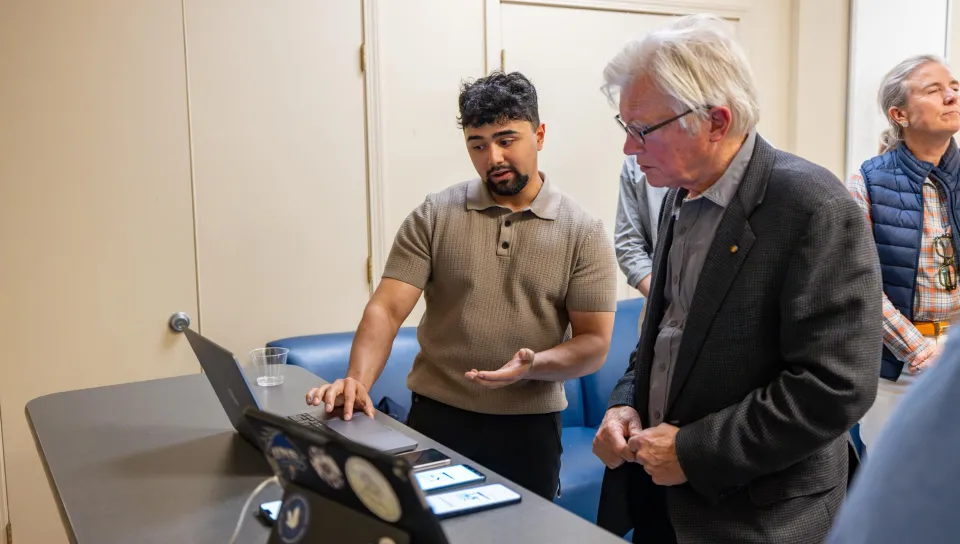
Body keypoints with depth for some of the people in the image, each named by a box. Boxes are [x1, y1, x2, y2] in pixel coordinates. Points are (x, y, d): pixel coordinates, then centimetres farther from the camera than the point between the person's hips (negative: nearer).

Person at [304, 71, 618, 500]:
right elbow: (386, 308, -9)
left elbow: (595, 343, -4)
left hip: (530, 427, 0)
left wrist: (534, 365, -23)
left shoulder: (584, 232, -3)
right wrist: (358, 381, -26)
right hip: (435, 417, 0)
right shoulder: (434, 216, -2)